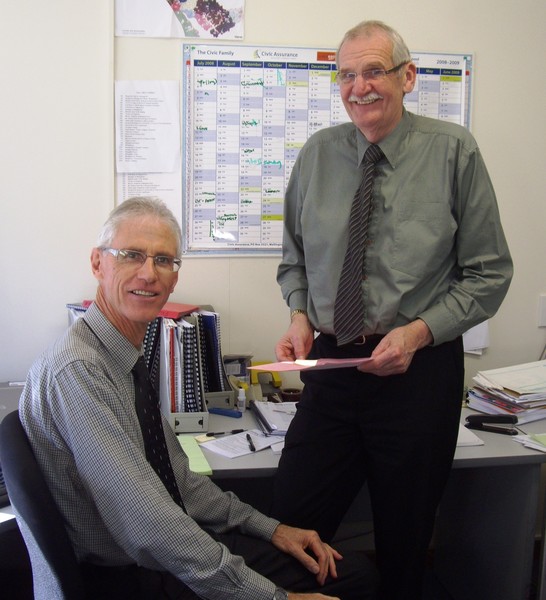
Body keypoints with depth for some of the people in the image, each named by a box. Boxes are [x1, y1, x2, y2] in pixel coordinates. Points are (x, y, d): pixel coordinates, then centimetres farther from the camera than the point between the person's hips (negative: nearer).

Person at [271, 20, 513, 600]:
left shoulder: (453, 150, -5)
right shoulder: (317, 154, 4)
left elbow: (489, 273, -3)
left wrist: (418, 332, -15)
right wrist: (300, 316, -4)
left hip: (420, 369, -2)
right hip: (330, 364, 3)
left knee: (404, 543, 14)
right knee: (291, 528, 6)